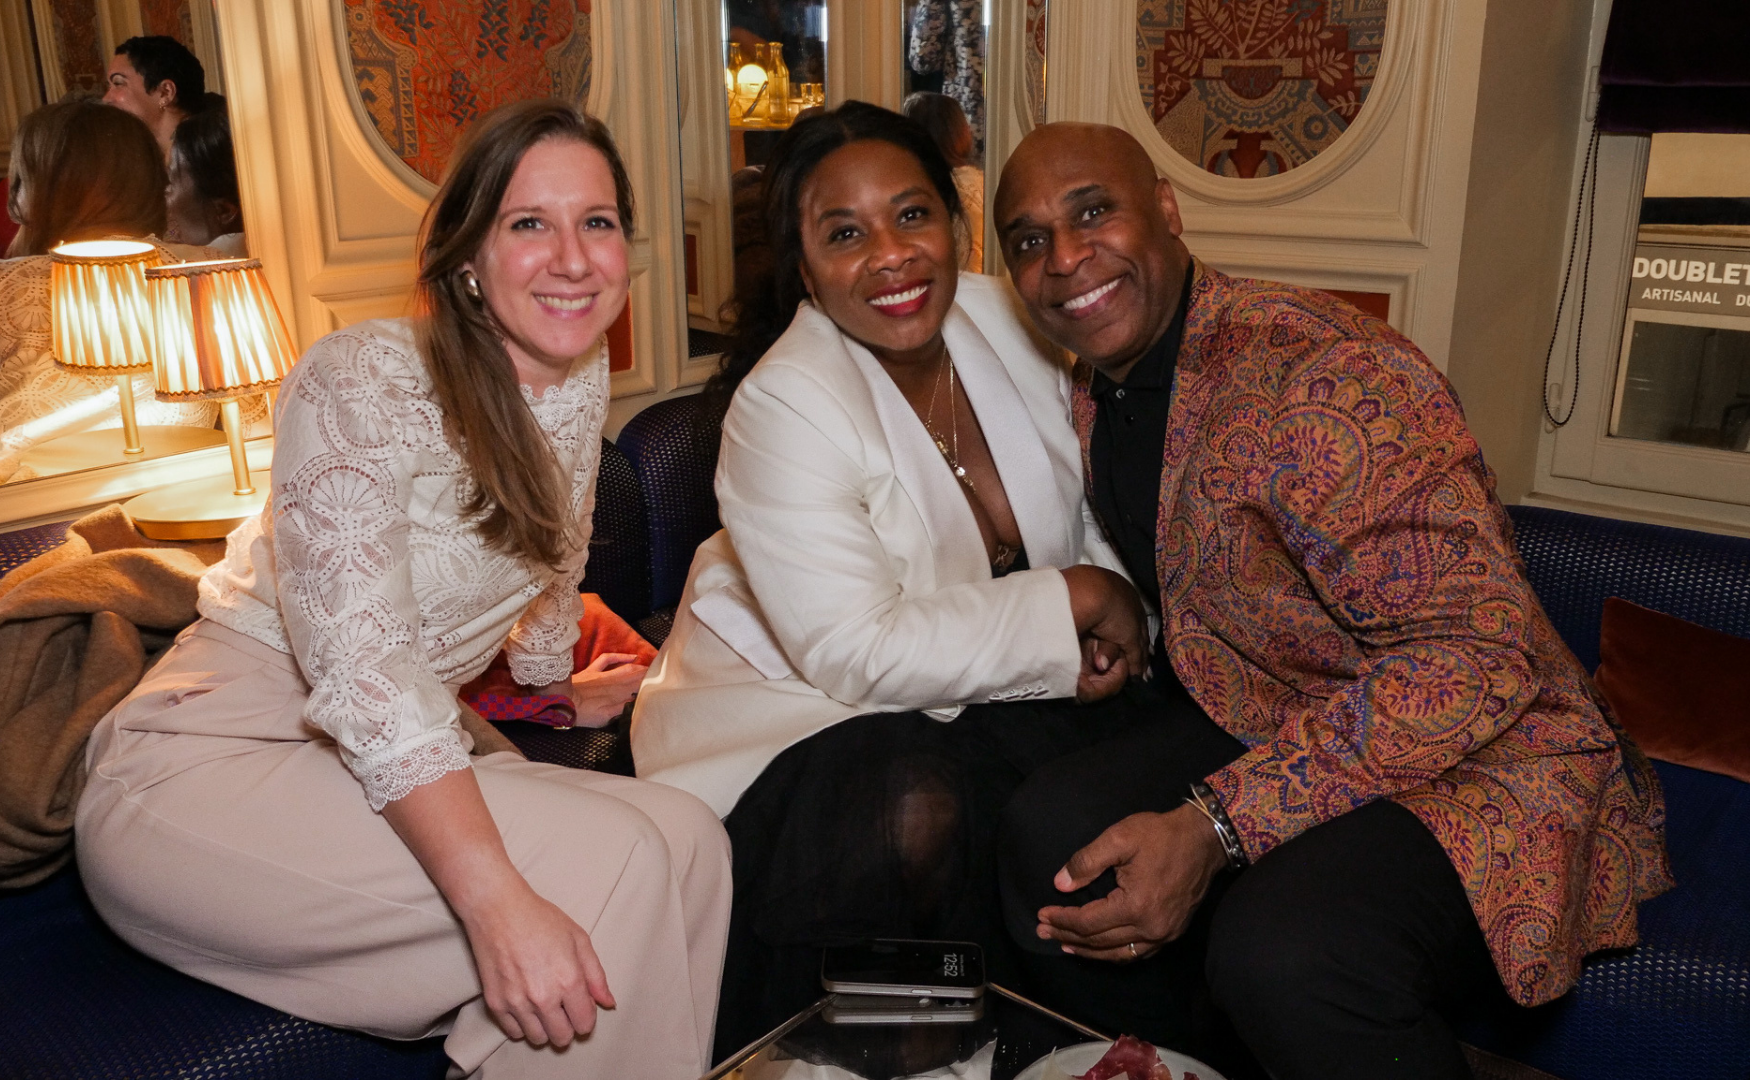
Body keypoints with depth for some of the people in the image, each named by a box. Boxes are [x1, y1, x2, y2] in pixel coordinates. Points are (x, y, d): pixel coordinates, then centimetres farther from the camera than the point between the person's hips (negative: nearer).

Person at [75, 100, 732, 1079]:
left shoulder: (582, 376, 3)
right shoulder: (365, 381, -19)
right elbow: (357, 664, -29)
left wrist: (562, 684, 38)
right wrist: (499, 904, -38)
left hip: (402, 760, 7)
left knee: (688, 839, -15)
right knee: (613, 866, -26)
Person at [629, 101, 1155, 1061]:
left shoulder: (1009, 322, -4)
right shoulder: (782, 409, -22)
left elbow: (1075, 517, 9)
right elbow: (860, 655, -27)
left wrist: (1114, 605, -14)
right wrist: (1070, 604, -23)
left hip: (964, 687, 6)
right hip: (789, 695, -5)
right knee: (920, 806, -34)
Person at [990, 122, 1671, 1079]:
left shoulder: (1318, 373, -23)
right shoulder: (1094, 394, 5)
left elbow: (1478, 653, -28)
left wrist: (1215, 826, -32)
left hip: (1481, 764, -7)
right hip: (1278, 740, 7)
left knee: (1282, 953, -35)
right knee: (1053, 830, -18)